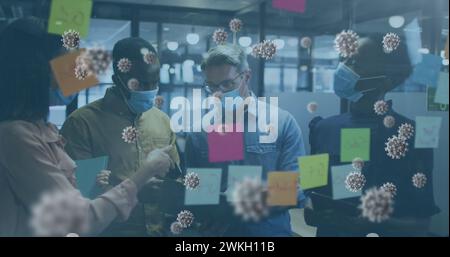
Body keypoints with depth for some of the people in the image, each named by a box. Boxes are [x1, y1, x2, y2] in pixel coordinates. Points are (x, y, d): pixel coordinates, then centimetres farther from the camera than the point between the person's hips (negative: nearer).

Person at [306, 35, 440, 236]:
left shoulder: (412, 136, -13)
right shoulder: (324, 128, -3)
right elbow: (312, 194, 5)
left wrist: (369, 224, -25)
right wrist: (311, 212, -14)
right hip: (328, 231, 4)